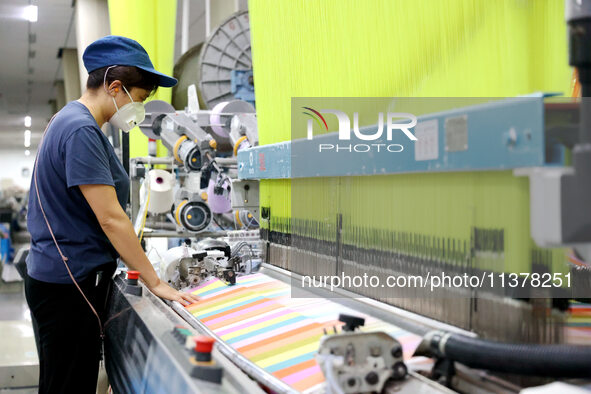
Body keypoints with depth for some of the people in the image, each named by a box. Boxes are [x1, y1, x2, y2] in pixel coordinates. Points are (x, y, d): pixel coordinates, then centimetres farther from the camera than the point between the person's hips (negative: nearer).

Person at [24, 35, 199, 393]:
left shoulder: (71, 121, 15)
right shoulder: (82, 131, -18)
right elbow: (110, 218, -21)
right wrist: (156, 284, -17)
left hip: (65, 279, 10)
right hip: (71, 283, -10)